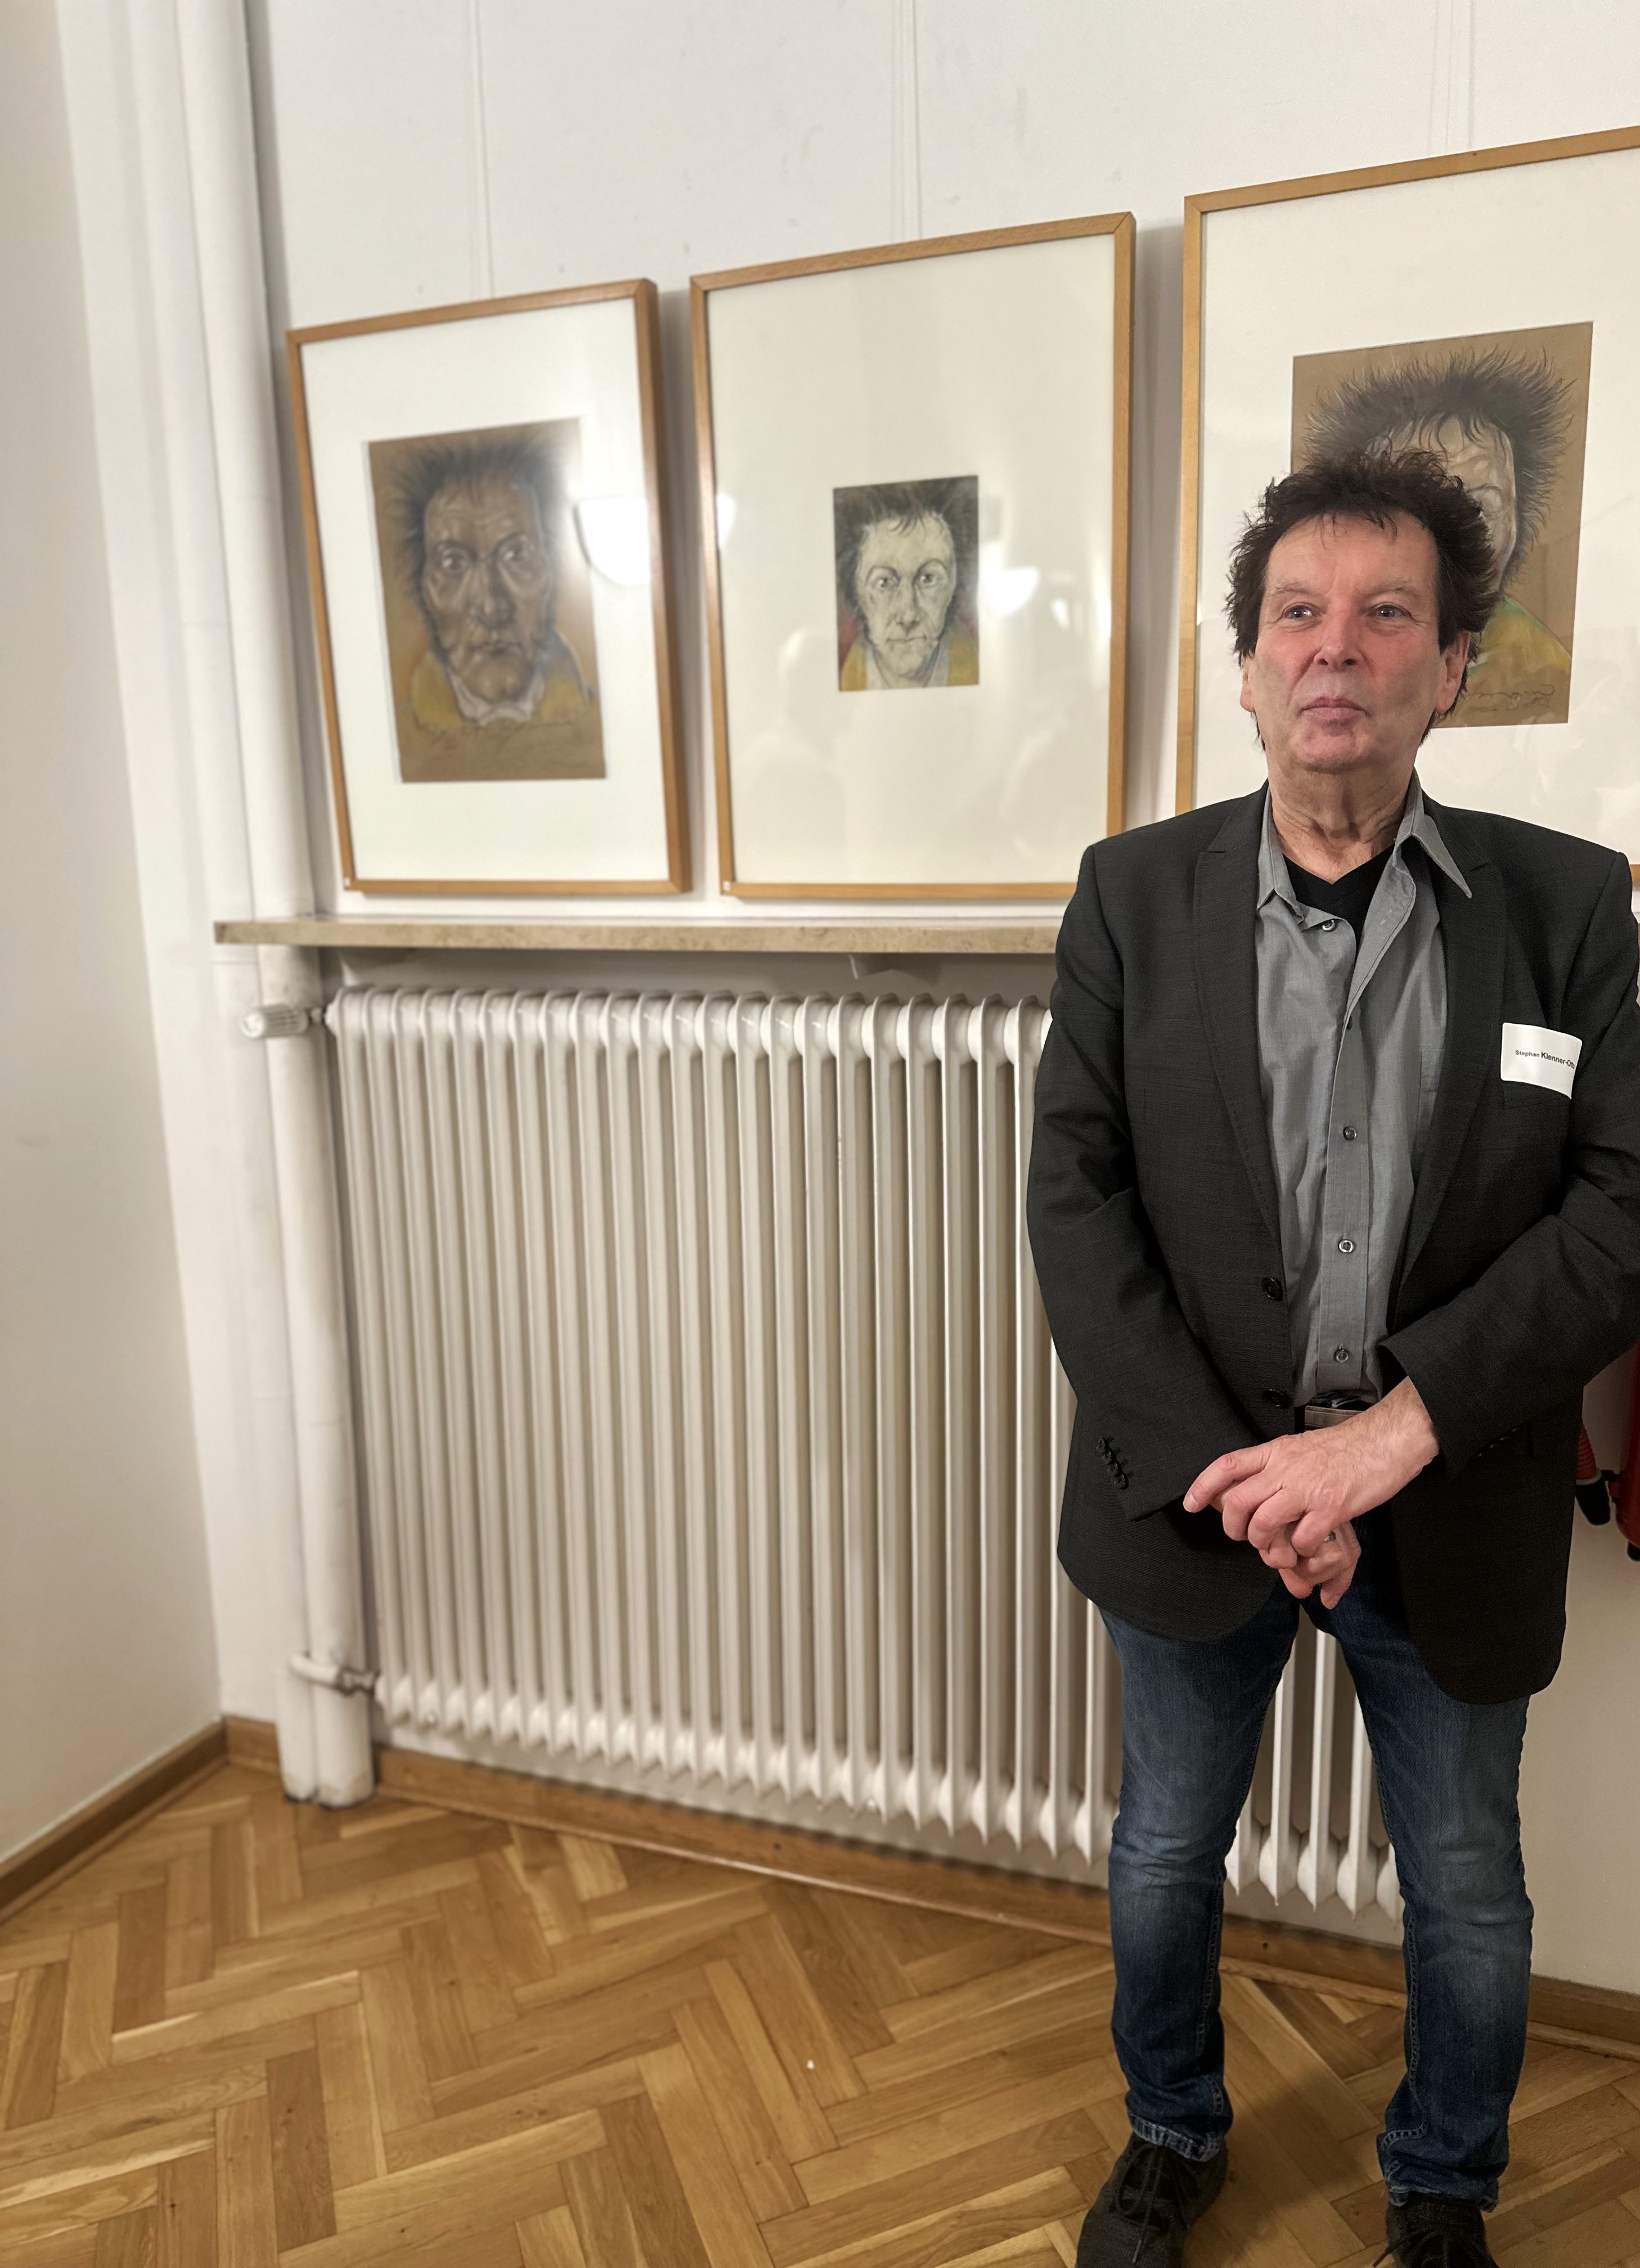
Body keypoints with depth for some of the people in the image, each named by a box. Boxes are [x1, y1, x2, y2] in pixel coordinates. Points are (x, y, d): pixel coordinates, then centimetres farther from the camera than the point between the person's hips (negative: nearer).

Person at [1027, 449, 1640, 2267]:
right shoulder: (1135, 894, -5)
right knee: (1166, 1855, 20)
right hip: (1193, 1493, 0)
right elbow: (1077, 1199, -10)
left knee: (1468, 1893, 20)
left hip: (1453, 1513, 1)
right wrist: (1224, 1471, -17)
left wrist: (1399, 1425, -21)